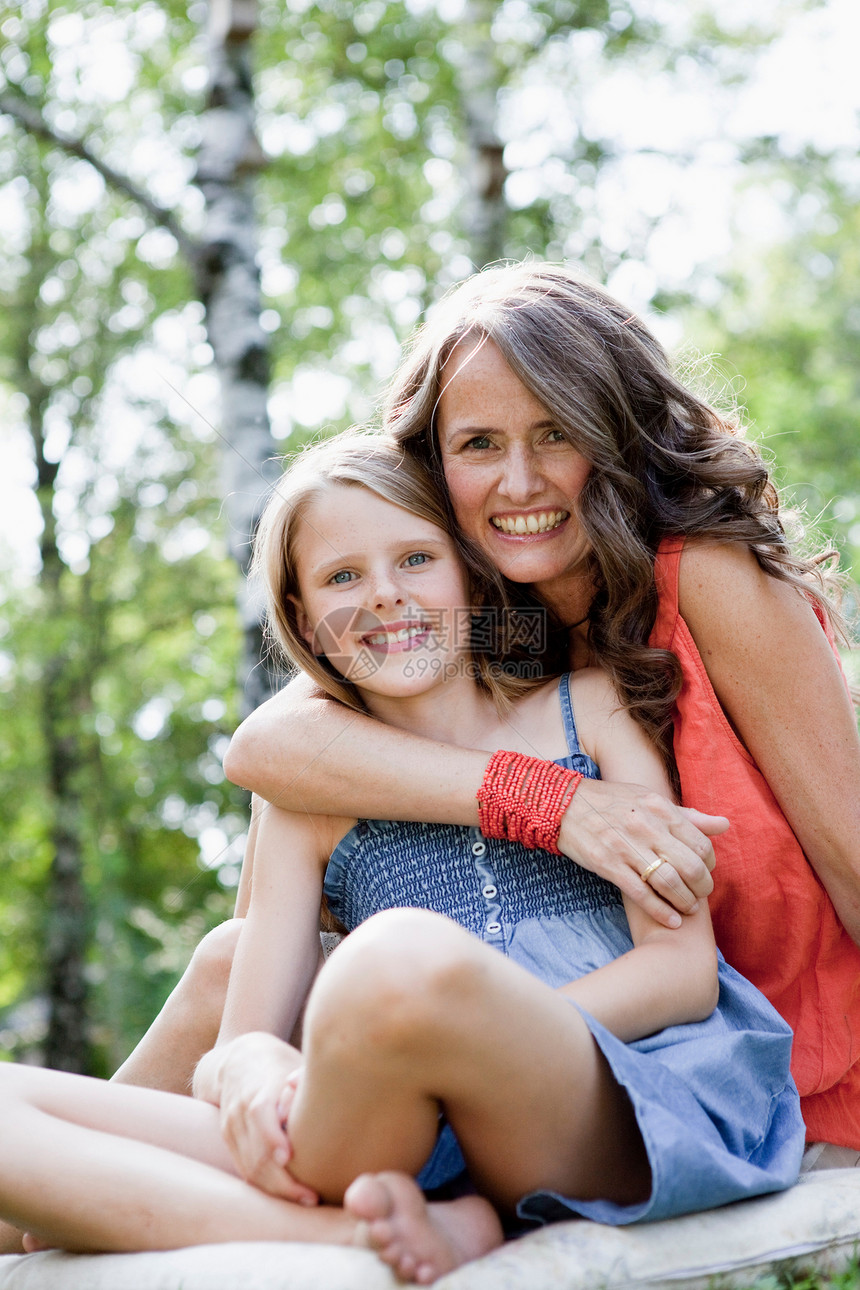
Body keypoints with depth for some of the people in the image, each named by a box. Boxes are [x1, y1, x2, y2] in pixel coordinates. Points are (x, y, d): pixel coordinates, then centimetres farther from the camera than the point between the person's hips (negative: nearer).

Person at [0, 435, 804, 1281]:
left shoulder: (589, 709, 12)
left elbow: (685, 969, 2)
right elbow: (236, 1047, 11)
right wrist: (254, 1069, -16)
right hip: (417, 1149, 3)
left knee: (406, 952, -37)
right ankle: (360, 1239, -24)